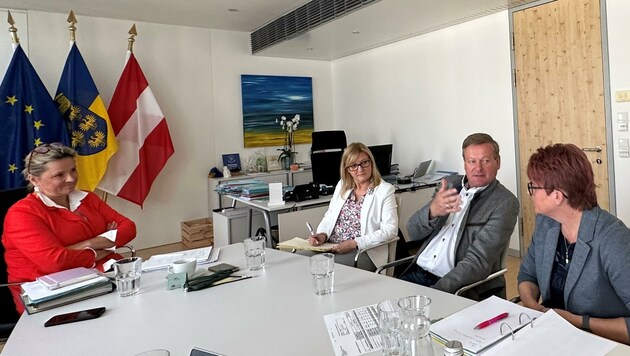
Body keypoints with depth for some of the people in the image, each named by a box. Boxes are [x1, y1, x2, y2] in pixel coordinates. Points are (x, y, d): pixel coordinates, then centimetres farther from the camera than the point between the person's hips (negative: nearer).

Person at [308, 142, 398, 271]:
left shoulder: (385, 190, -2)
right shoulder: (342, 185, 15)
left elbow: (390, 230, -9)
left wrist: (354, 243, -17)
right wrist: (322, 235, -4)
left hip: (364, 252, -5)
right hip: (329, 246, 5)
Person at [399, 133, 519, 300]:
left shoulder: (505, 203, -7)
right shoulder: (449, 184, 9)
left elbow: (478, 261, -16)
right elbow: (413, 232, 4)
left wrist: (434, 293, -27)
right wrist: (432, 211, -18)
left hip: (458, 288, -5)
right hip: (417, 273, 5)